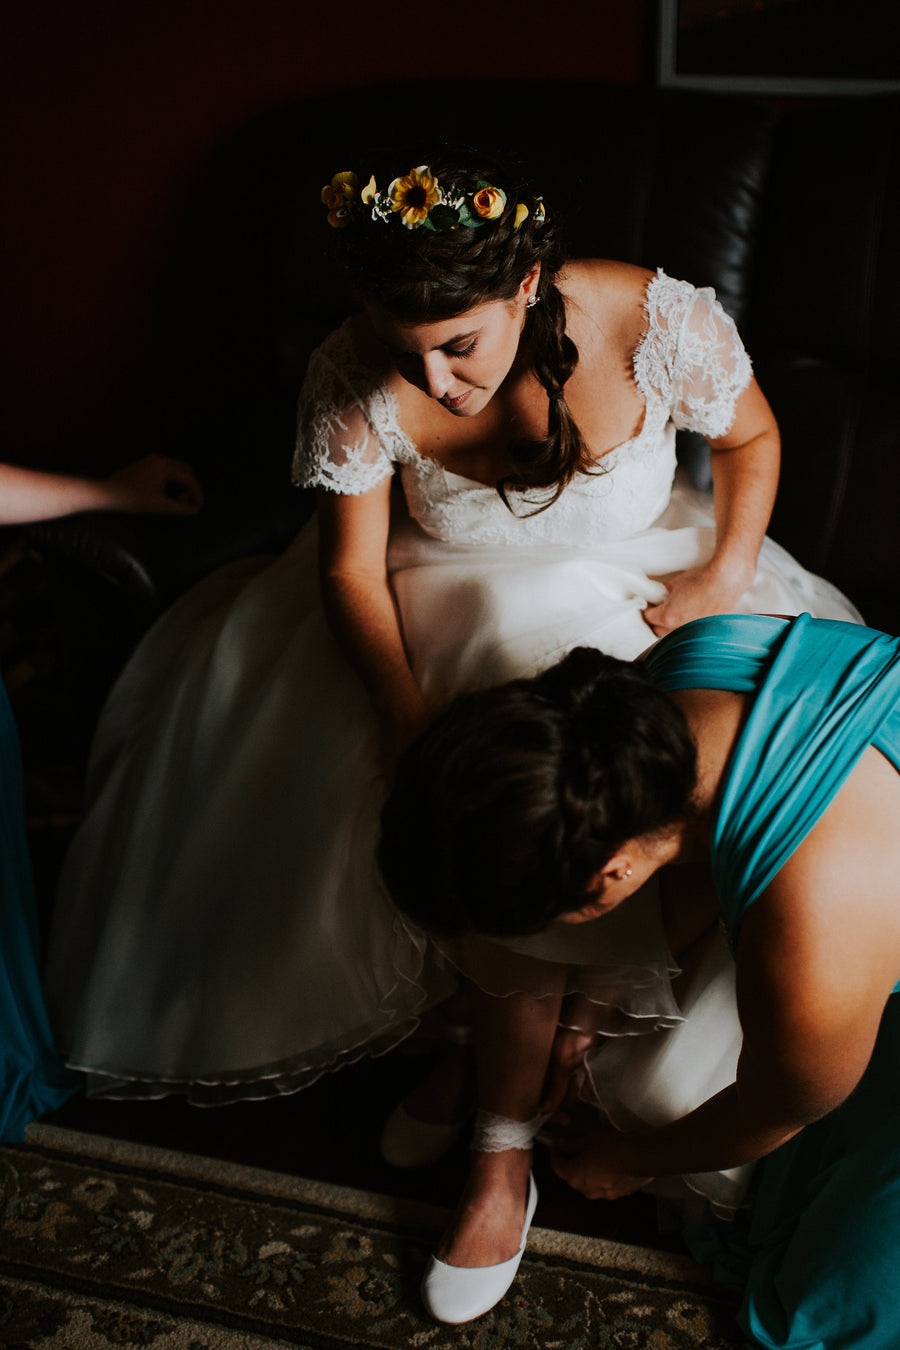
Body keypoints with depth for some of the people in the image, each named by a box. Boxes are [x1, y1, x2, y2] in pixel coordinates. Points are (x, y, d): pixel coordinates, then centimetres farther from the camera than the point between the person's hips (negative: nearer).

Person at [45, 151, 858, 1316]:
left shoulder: (655, 323, -25)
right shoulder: (354, 379, -22)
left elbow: (752, 436, -4)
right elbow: (351, 566, -12)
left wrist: (728, 573, -17)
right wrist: (409, 711, -25)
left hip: (628, 592, -2)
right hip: (442, 606, 2)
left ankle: (501, 1143, 2)